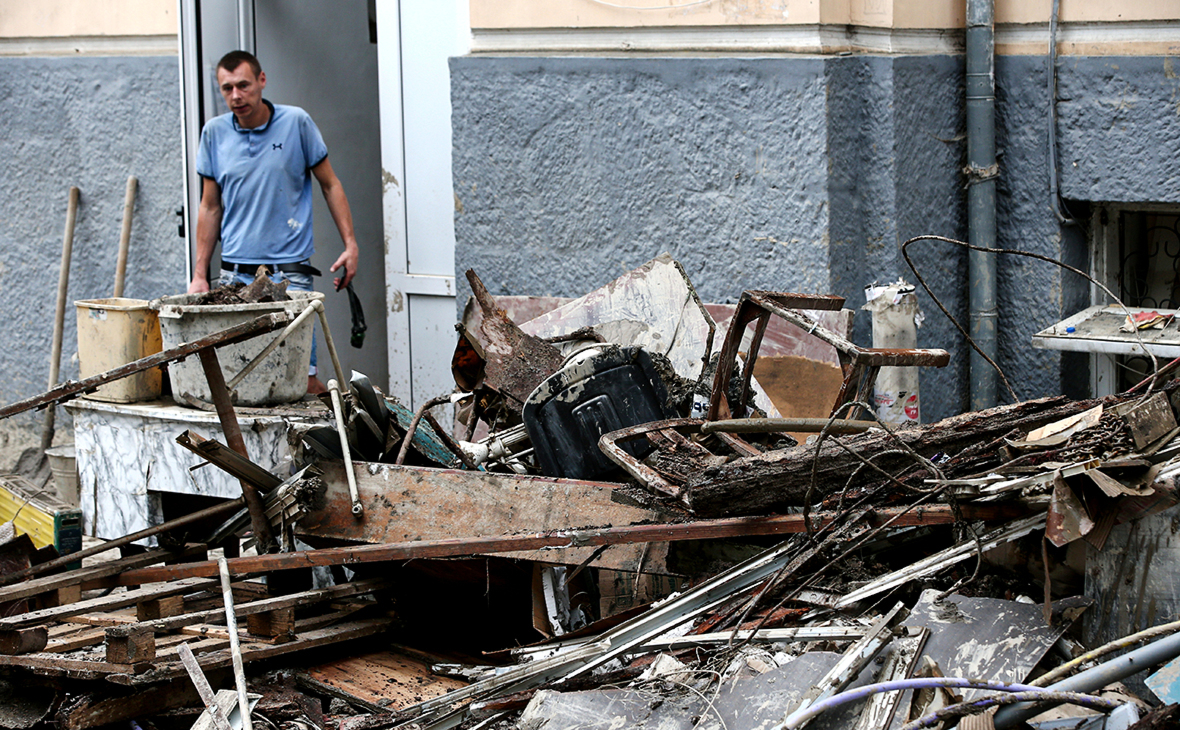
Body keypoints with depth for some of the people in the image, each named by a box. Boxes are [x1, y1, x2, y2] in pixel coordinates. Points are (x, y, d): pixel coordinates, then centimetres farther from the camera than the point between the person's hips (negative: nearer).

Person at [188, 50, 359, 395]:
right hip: (234, 274, 3)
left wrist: (350, 244, 0)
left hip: (289, 273, -2)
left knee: (303, 383, -8)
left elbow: (330, 185, 9)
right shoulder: (215, 133, 7)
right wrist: (199, 275, 11)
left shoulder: (296, 123, 0)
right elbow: (210, 207, 14)